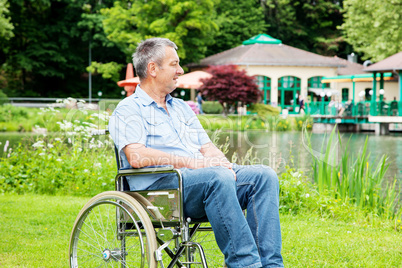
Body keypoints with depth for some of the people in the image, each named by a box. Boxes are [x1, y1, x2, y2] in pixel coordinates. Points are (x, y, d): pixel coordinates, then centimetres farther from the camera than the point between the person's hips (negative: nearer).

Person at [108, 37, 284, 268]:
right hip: (160, 184, -7)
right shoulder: (128, 110, 4)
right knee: (218, 178, -36)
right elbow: (136, 156, -13)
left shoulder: (182, 108, 29)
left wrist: (225, 166, -2)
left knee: (264, 175, -17)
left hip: (207, 177, 7)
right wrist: (192, 163, -17)